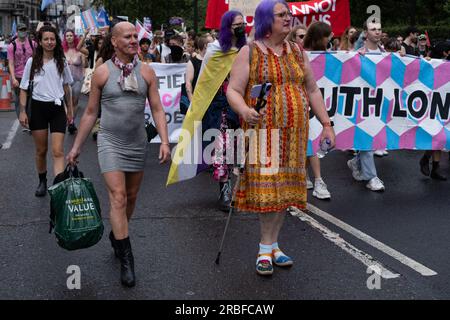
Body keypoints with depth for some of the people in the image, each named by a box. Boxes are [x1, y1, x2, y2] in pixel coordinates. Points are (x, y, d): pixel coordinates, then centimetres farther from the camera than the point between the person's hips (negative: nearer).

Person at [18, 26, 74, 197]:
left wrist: (70, 110, 14)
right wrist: (22, 111, -5)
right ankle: (42, 182, 30)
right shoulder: (32, 62, -1)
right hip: (38, 107, 0)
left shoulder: (61, 62, 4)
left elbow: (66, 87, 13)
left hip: (57, 108, 0)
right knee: (41, 150, 10)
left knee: (58, 151, -9)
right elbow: (24, 88, 2)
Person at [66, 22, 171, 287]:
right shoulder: (102, 72, -3)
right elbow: (90, 113, 3)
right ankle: (126, 259, -8)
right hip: (110, 143, -3)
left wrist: (164, 141, -12)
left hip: (137, 143, 3)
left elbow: (157, 109, 1)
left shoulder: (146, 72, 2)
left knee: (131, 197, 13)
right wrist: (77, 146, 5)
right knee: (118, 197, -12)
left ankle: (116, 235, 38)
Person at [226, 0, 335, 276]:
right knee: (266, 187, -8)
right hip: (262, 131, -5)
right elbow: (233, 91, -6)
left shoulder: (298, 52, 14)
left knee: (285, 188, 5)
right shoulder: (249, 52, -1)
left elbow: (313, 90, 17)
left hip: (294, 134, 5)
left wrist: (326, 124, 12)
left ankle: (271, 245, 16)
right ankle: (267, 248, 2)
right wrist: (244, 110, -27)